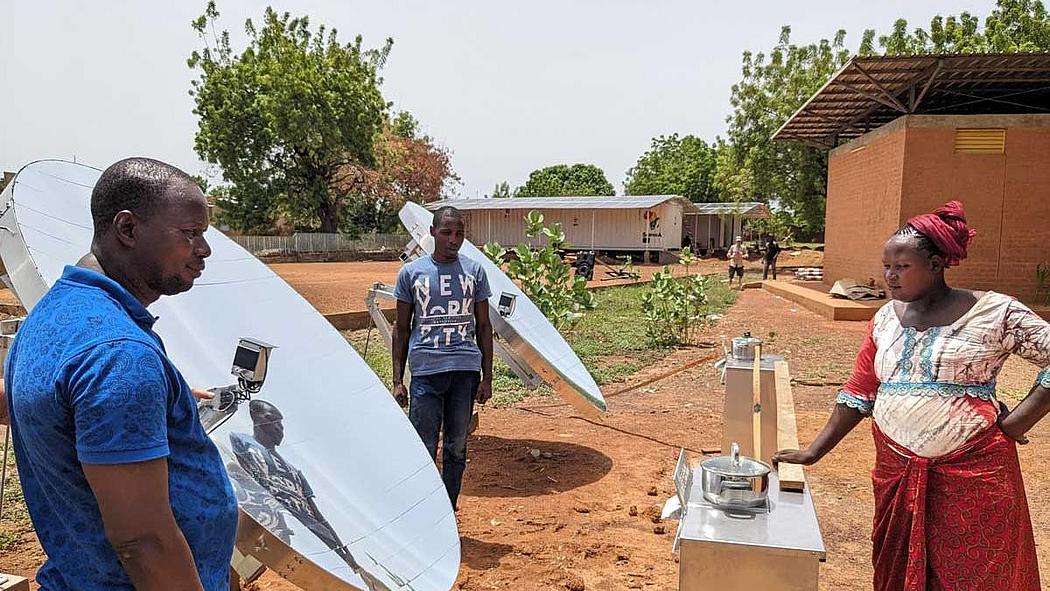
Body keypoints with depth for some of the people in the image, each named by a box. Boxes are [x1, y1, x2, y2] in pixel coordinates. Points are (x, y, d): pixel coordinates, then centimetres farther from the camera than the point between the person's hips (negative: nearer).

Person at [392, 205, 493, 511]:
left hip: (465, 370, 2)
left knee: (456, 448, 11)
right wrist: (397, 380, 2)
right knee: (423, 450, -2)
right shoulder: (411, 272, 3)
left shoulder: (474, 271, 6)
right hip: (426, 371, -2)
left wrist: (487, 377, 6)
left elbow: (483, 326, 10)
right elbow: (402, 329, 7)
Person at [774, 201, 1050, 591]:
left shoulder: (994, 313, -7)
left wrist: (1013, 425, -12)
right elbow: (859, 393, 10)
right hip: (896, 471, 4)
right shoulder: (886, 318, 7)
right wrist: (813, 452, 6)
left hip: (973, 471, -4)